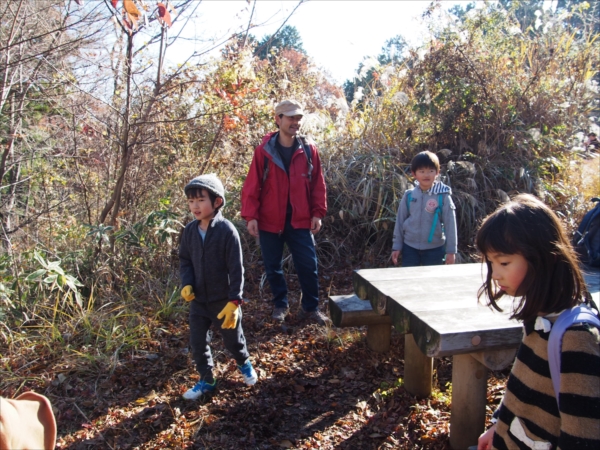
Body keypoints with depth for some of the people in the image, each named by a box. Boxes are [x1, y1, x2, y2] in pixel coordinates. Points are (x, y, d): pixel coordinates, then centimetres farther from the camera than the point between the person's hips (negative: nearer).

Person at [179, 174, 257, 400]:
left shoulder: (227, 230, -19)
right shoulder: (190, 230, -3)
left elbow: (236, 269, -17)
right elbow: (185, 260, 7)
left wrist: (234, 301, -20)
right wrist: (187, 284, -11)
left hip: (224, 300, -4)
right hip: (198, 300, 4)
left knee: (232, 339, 14)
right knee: (197, 342, 8)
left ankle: (244, 363, 45)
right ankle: (206, 380, 30)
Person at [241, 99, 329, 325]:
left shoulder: (309, 149, 0)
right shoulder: (264, 151, -5)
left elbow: (318, 184, 4)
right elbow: (252, 185, -5)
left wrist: (318, 212, 0)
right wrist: (251, 216, -10)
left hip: (300, 220, 1)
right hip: (269, 221, -1)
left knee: (308, 265, 4)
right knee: (273, 267, 11)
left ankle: (311, 307, 23)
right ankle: (280, 305, 32)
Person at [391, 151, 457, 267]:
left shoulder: (443, 197, -10)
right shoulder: (409, 195, -3)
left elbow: (450, 224, -7)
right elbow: (400, 221, 4)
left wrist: (451, 250, -7)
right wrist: (396, 246, 4)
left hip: (434, 248, -1)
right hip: (410, 247, 2)